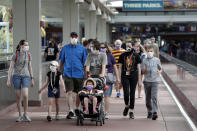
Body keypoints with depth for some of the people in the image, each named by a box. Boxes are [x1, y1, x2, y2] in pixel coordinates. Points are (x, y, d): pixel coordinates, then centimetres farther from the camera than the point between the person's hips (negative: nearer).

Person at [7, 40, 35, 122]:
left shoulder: (28, 55, 3)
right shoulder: (15, 55, -7)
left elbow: (30, 67, 10)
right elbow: (11, 67, -6)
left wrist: (32, 79, 10)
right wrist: (8, 80, -10)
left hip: (25, 76, 2)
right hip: (16, 76, -1)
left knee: (25, 96, -14)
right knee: (18, 97, 2)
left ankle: (25, 115, 2)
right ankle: (20, 116, 15)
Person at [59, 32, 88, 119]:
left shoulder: (82, 49, 4)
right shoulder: (65, 48, 7)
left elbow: (85, 62, 8)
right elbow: (61, 60, 16)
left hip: (79, 74, 0)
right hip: (68, 74, 0)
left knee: (78, 93, 10)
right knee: (69, 93, -10)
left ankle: (77, 109, 29)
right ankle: (70, 111, -10)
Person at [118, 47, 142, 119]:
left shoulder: (136, 56, 4)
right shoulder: (122, 55, 5)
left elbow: (139, 68, 5)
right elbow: (120, 67, 8)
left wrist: (139, 80, 2)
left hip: (133, 77, 0)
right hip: (124, 76, 0)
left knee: (132, 94, 2)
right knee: (126, 93, -9)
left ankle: (131, 111, 10)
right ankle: (126, 106, 19)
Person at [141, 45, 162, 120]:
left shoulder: (157, 60, 4)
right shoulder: (145, 61, 5)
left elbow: (160, 69, 14)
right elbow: (143, 71, 2)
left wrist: (159, 71, -9)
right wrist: (145, 70, -20)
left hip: (155, 81, -2)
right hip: (147, 81, 2)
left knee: (154, 97, -15)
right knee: (148, 98, 8)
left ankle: (155, 112, -20)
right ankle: (149, 112, 22)